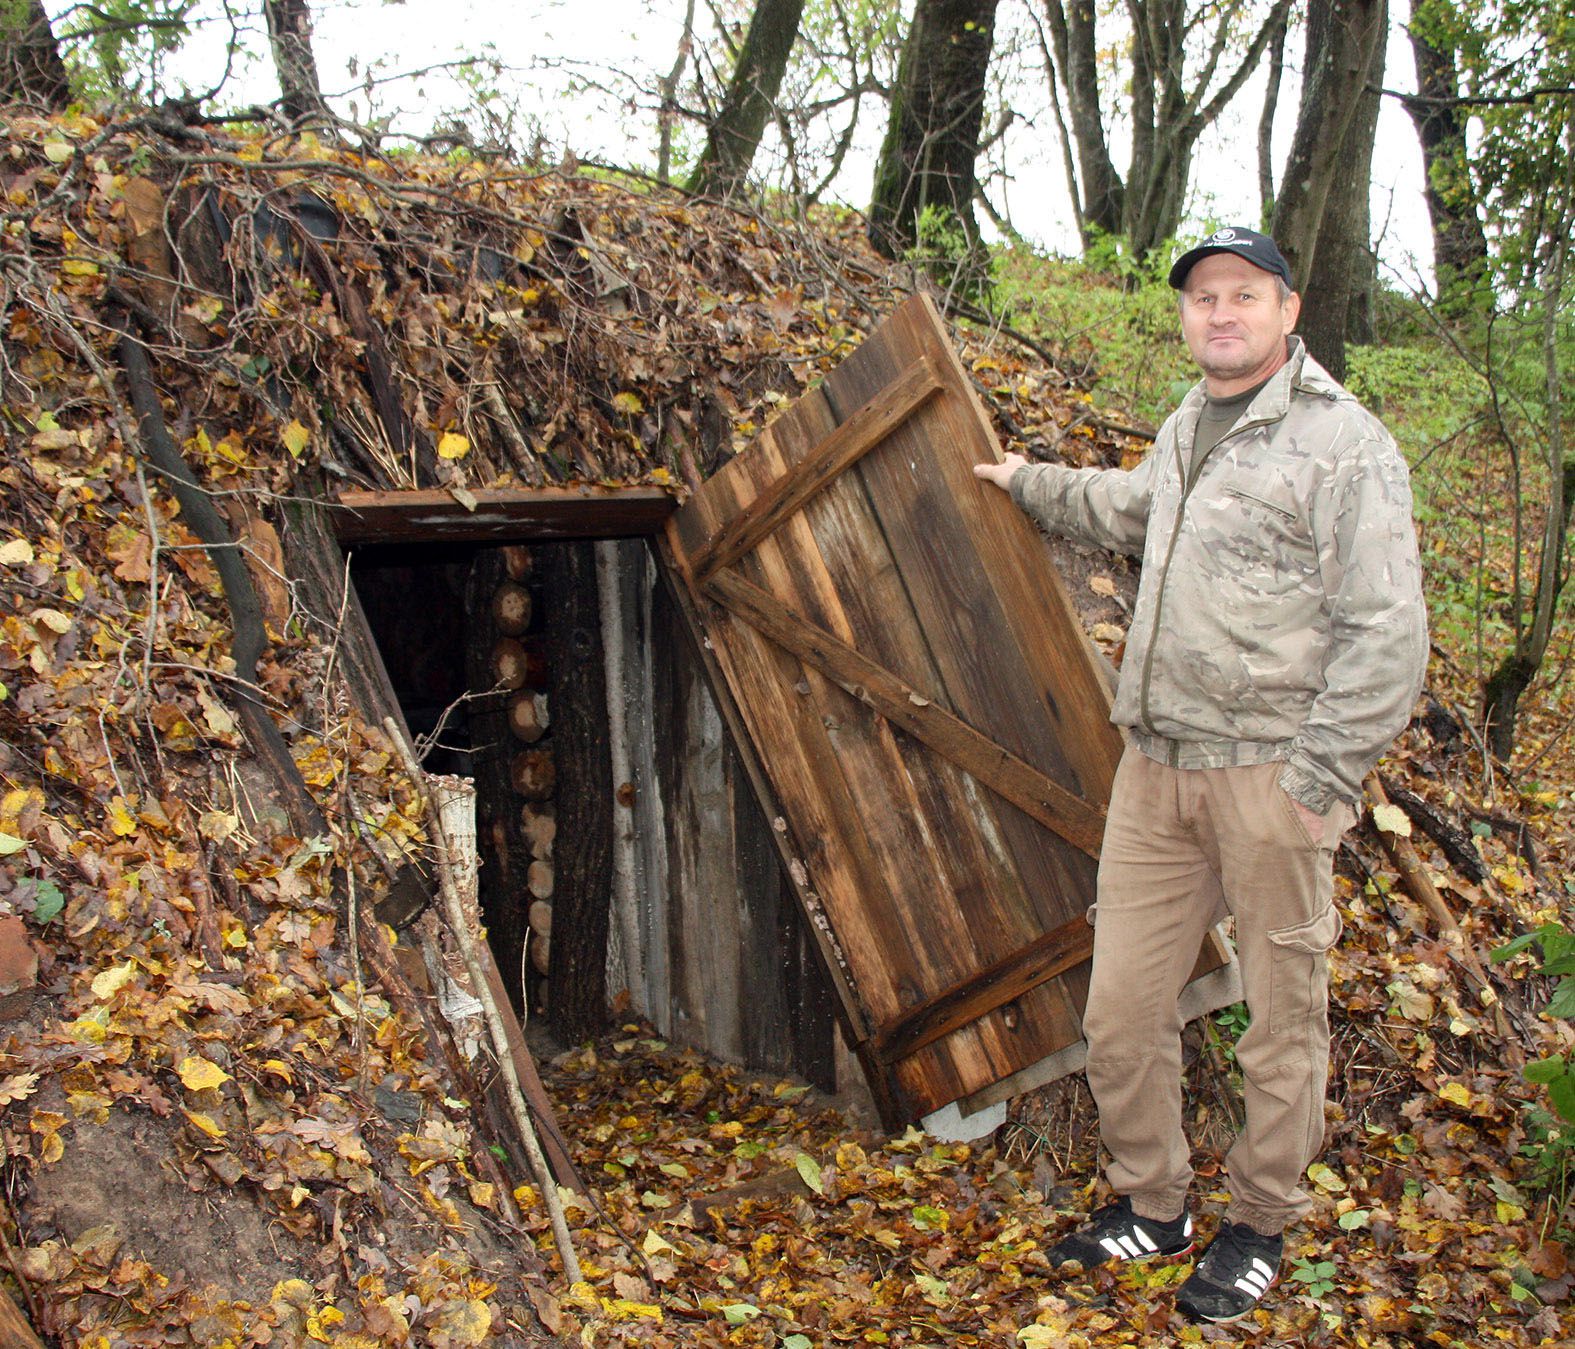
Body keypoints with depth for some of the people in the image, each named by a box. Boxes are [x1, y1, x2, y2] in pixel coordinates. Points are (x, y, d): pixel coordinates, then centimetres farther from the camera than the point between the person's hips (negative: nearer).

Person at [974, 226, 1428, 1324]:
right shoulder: (1188, 430, 16)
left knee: (1282, 1011, 7)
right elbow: (1128, 507, 40)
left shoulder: (1345, 443, -8)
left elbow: (1384, 636, -12)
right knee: (1122, 1005, 8)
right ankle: (1152, 1205, 28)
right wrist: (1030, 482, 51)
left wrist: (1319, 781, -14)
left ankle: (1261, 1227, 26)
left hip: (1268, 771, -7)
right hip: (1156, 764, 7)